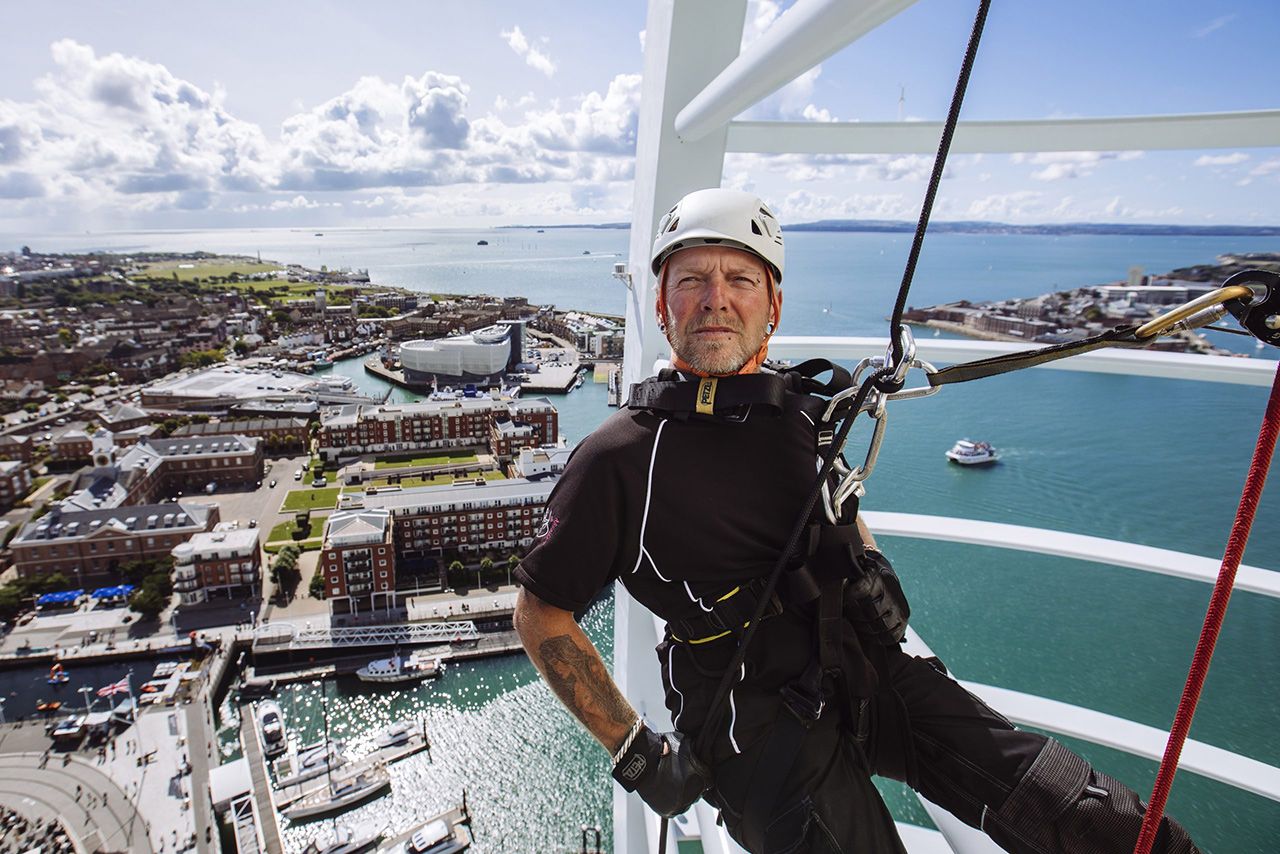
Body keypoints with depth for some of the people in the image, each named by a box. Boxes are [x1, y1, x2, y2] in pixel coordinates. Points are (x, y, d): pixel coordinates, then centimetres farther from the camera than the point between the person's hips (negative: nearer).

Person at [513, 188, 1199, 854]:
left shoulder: (805, 413, 5)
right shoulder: (619, 458, -12)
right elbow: (540, 614, -5)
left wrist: (871, 564, 6)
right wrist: (634, 750, -7)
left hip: (872, 674, 5)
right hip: (761, 723, -4)